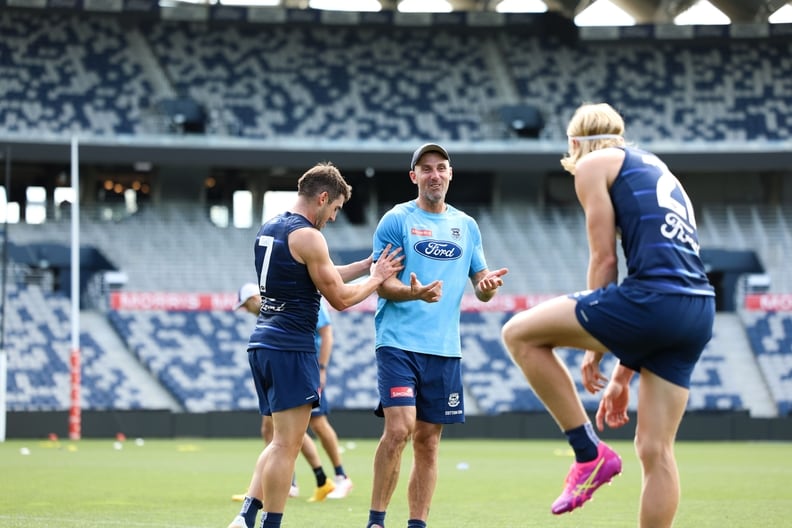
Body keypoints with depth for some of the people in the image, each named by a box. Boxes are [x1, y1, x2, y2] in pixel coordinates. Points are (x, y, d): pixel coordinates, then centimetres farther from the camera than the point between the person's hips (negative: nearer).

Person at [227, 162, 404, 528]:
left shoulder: (268, 229, 17)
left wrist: (368, 264, 23)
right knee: (287, 445, -5)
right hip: (291, 349, -9)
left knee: (282, 441, 15)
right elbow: (339, 298, -9)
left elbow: (325, 277, 25)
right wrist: (375, 279, 6)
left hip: (263, 344, 9)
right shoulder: (307, 236, -12)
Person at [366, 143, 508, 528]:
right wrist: (414, 293, -25)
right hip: (399, 341, -5)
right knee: (399, 428, -19)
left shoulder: (466, 226, 14)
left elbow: (480, 286, 16)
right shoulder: (397, 220, 0)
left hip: (445, 348, 5)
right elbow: (383, 283, -5)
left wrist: (487, 285, -8)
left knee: (428, 442, 6)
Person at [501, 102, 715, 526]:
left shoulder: (593, 164, 9)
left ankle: (590, 453, 4)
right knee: (655, 450, 11)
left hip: (653, 298, -8)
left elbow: (604, 259, 1)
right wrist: (623, 375, 29)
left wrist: (593, 350, 9)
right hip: (699, 313, 8)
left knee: (520, 334, 5)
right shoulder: (655, 171, 32)